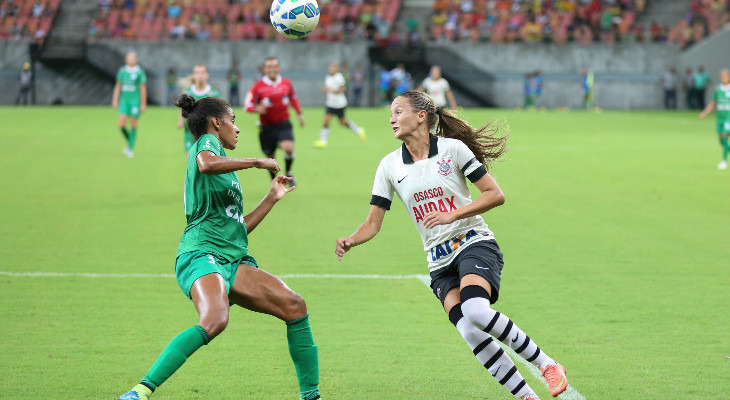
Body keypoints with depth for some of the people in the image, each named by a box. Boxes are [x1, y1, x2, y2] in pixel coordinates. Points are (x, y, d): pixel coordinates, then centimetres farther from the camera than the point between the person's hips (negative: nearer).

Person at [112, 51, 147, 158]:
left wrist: (143, 104, -3)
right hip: (124, 100, 3)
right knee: (122, 124, -8)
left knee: (133, 125, -2)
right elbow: (118, 86, 14)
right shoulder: (122, 71, 8)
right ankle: (129, 142, 16)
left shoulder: (140, 72, -1)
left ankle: (131, 149, 5)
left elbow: (143, 89, 0)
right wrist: (115, 100, 7)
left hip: (135, 101, -3)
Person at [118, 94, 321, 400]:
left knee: (294, 305, -7)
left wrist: (272, 197, 36)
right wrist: (256, 162, -12)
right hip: (201, 255, -9)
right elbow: (206, 164, -23)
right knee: (215, 320, -35)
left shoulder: (226, 171, 30)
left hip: (233, 261, 9)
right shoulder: (207, 143, 4)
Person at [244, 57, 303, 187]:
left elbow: (293, 97, 21)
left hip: (283, 124, 1)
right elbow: (247, 105, -8)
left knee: (288, 148, -24)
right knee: (270, 157, 6)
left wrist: (299, 113, 20)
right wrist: (257, 109, -29)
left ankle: (288, 172, 4)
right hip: (266, 126, -1)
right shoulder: (258, 86, -8)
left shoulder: (286, 83, 2)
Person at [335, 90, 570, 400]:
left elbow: (495, 195, -4)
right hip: (440, 264, 4)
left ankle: (546, 364, -15)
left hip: (474, 244, -4)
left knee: (475, 312, -33)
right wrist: (350, 241, -16)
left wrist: (452, 215, -16)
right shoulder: (390, 166, 7)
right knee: (470, 334, -21)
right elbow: (373, 223, 6)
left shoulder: (452, 148, -4)